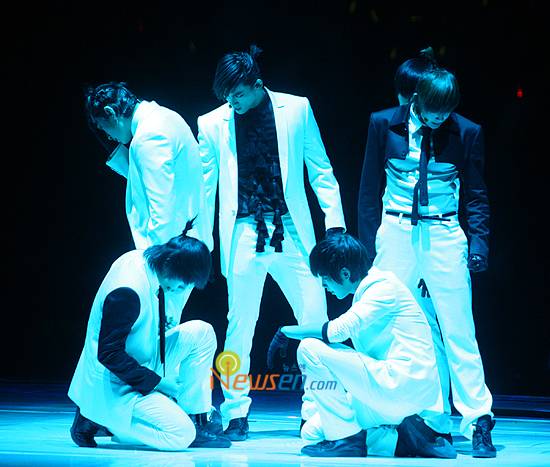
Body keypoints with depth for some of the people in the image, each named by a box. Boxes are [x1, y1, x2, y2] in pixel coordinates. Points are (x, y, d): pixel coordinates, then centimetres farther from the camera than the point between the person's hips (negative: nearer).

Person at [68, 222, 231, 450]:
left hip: (141, 367, 10)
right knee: (181, 436, -19)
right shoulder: (127, 292, -29)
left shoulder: (140, 259, -1)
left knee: (201, 333, 1)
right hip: (114, 387, -10)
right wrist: (157, 381, -20)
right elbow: (108, 354, -26)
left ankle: (195, 420, 4)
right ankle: (97, 420, -4)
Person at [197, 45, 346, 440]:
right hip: (244, 234, 0)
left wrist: (335, 222, 1)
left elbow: (320, 170, 7)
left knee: (317, 319, -1)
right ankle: (236, 414, 11)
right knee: (240, 326, 0)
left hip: (291, 231, 0)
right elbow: (205, 187, 10)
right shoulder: (212, 124, 5)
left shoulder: (296, 109, 4)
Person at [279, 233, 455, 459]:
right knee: (312, 433, 9)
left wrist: (287, 330, -10)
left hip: (402, 384, -10)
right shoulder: (364, 294, 19)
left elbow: (339, 330, -21)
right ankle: (400, 439, 3)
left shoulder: (384, 286, -10)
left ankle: (346, 439, -9)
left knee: (309, 348, -13)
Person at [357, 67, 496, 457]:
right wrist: (369, 245, 3)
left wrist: (479, 241, -6)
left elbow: (476, 195, 6)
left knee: (459, 331, -4)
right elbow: (370, 189, 7)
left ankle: (478, 423, 2)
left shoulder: (466, 133, 0)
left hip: (444, 237, -1)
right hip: (395, 235, 1)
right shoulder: (384, 125, 1)